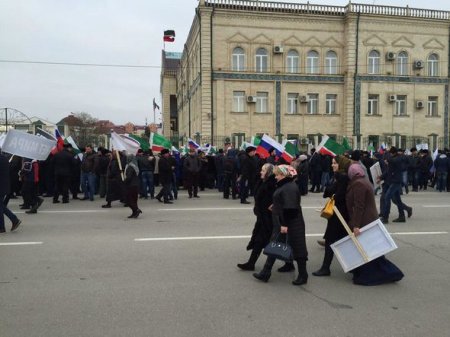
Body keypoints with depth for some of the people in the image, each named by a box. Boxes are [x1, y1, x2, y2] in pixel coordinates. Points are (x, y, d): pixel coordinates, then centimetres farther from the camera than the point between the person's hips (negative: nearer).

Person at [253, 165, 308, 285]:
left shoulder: (290, 188, -21)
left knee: (297, 248, 4)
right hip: (281, 223, 10)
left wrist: (285, 225, -25)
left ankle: (303, 276, 20)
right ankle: (265, 273, 20)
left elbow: (290, 208, -25)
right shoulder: (283, 186, 9)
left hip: (291, 225, -10)